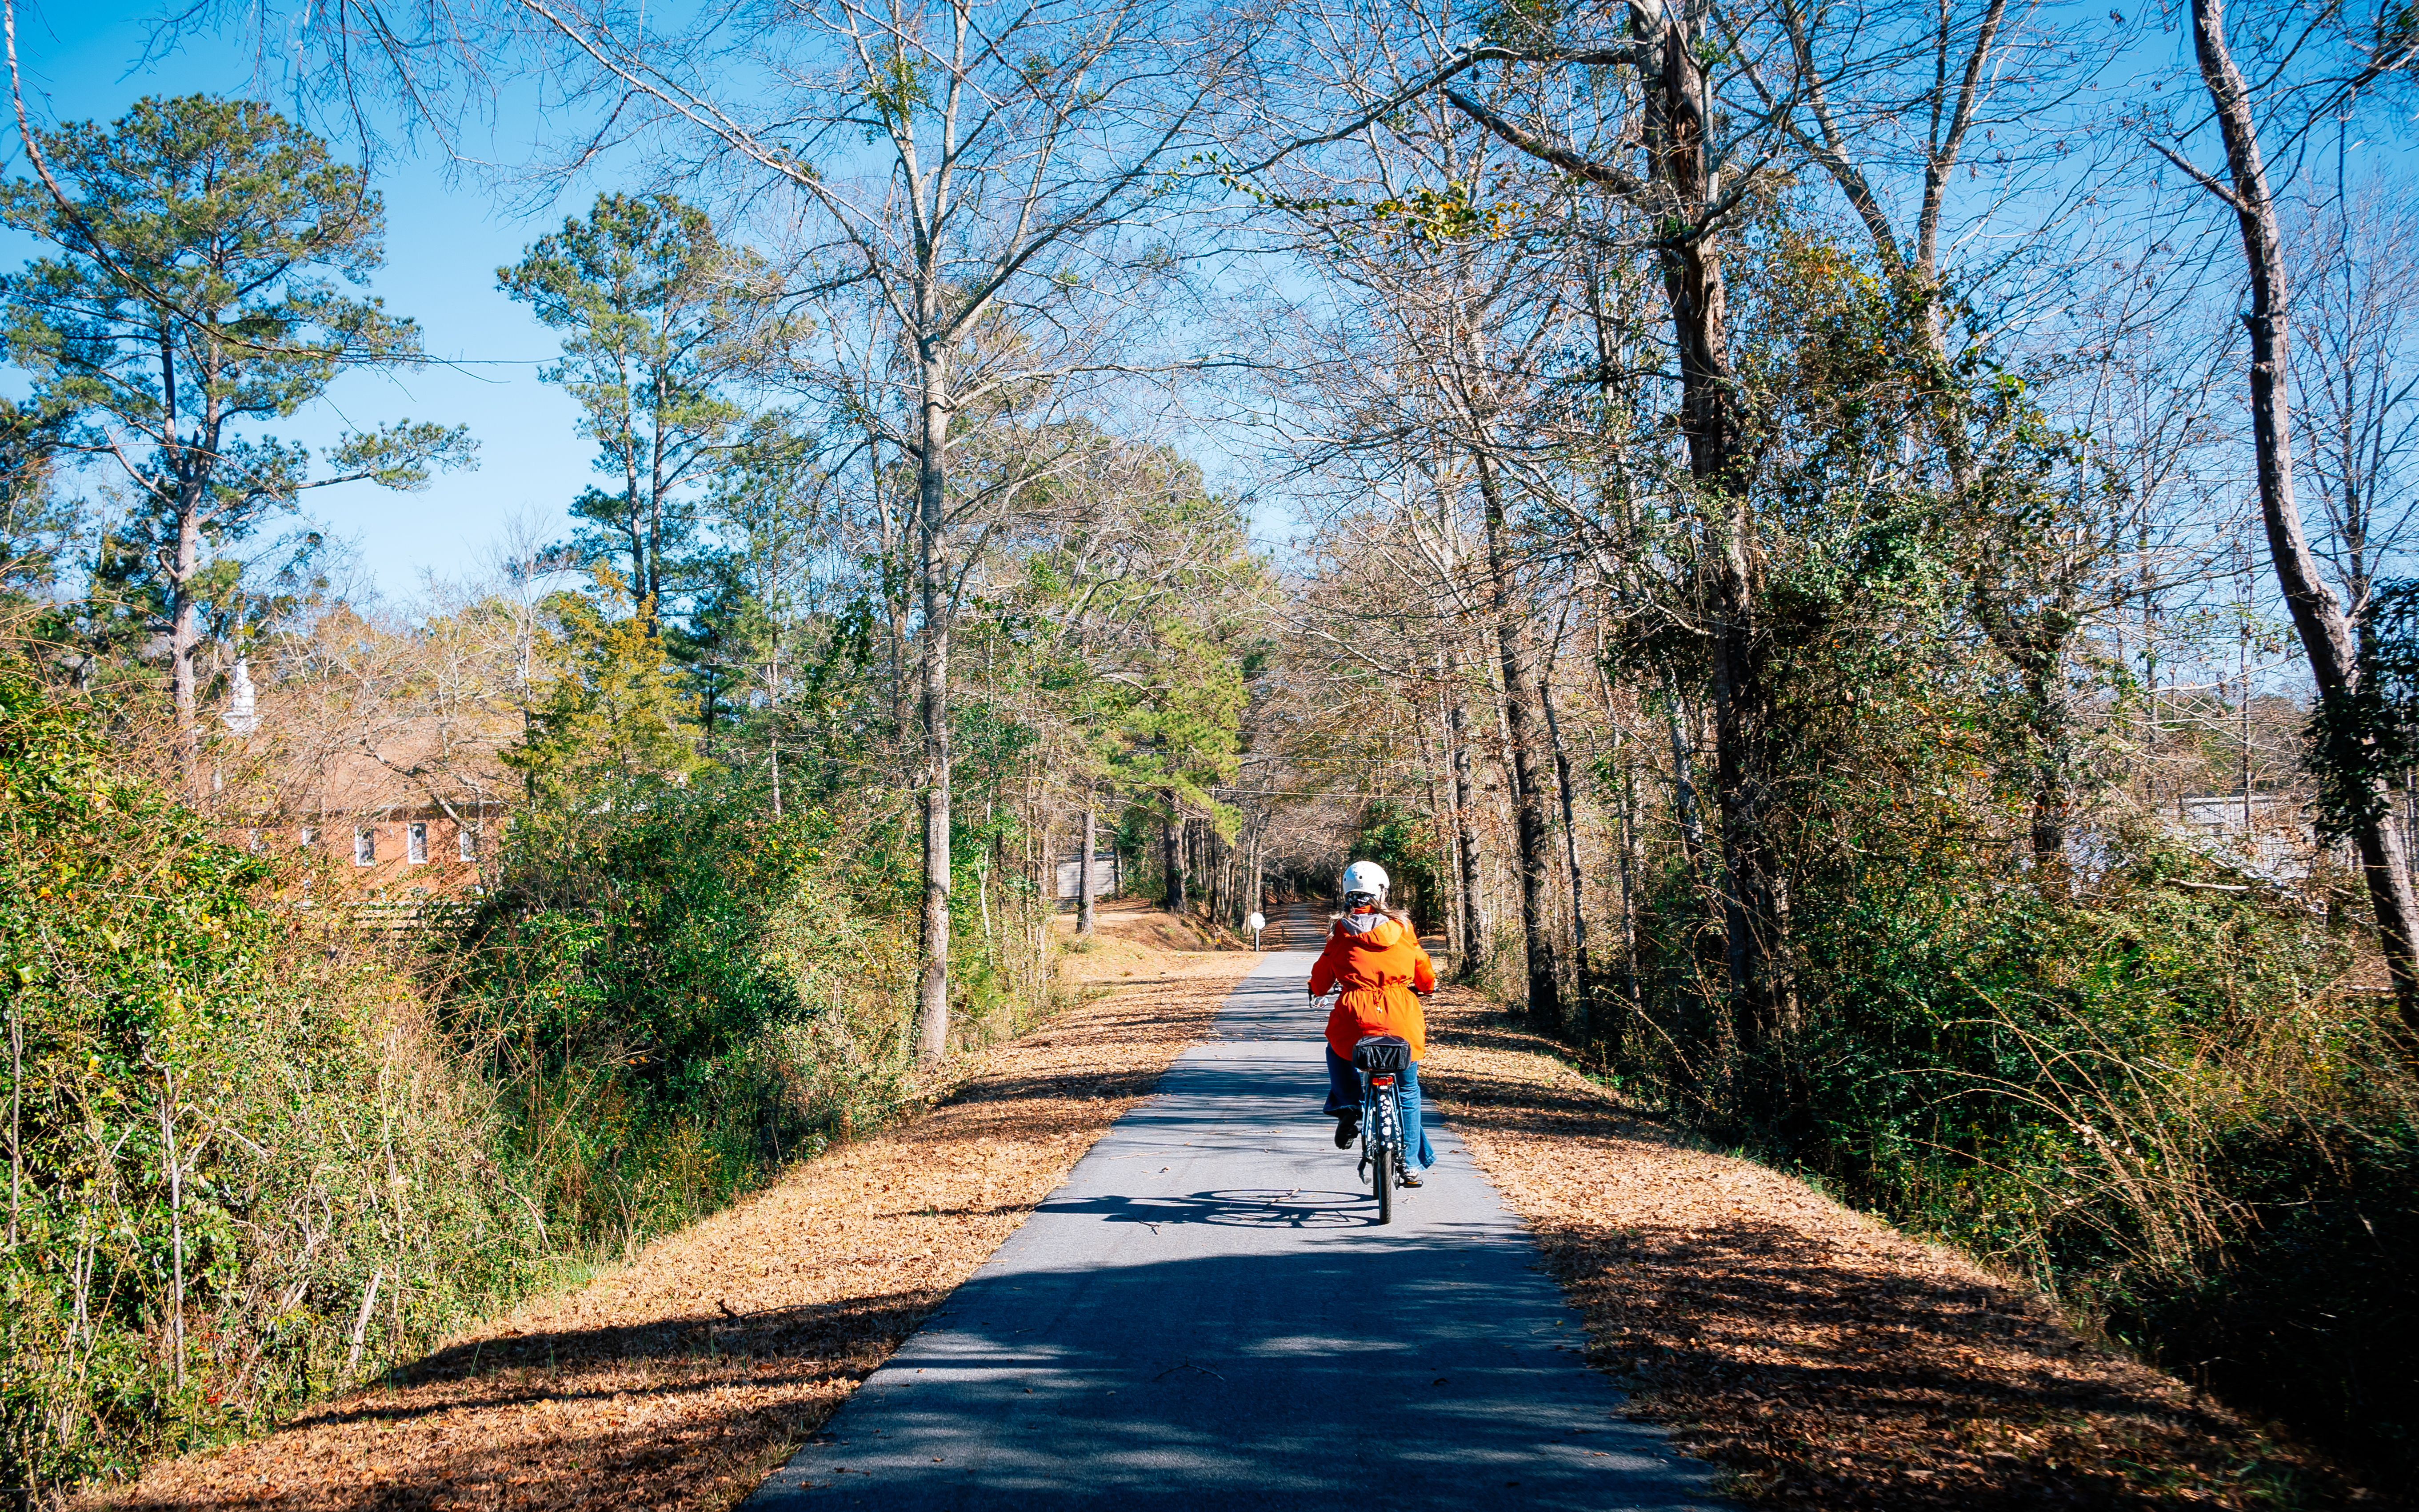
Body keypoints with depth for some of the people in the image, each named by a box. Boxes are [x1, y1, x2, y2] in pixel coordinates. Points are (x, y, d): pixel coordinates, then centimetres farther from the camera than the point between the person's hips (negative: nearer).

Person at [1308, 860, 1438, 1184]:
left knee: (1338, 1052, 33)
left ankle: (1347, 1106, 12)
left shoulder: (1341, 932, 1)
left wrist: (1318, 989, 34)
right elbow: (1423, 967, 16)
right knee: (1407, 1090, 16)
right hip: (1401, 1019, 1)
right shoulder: (1401, 927, 3)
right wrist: (1428, 987, 38)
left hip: (1355, 1017, -1)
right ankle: (1411, 1163, 18)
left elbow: (1321, 980, 11)